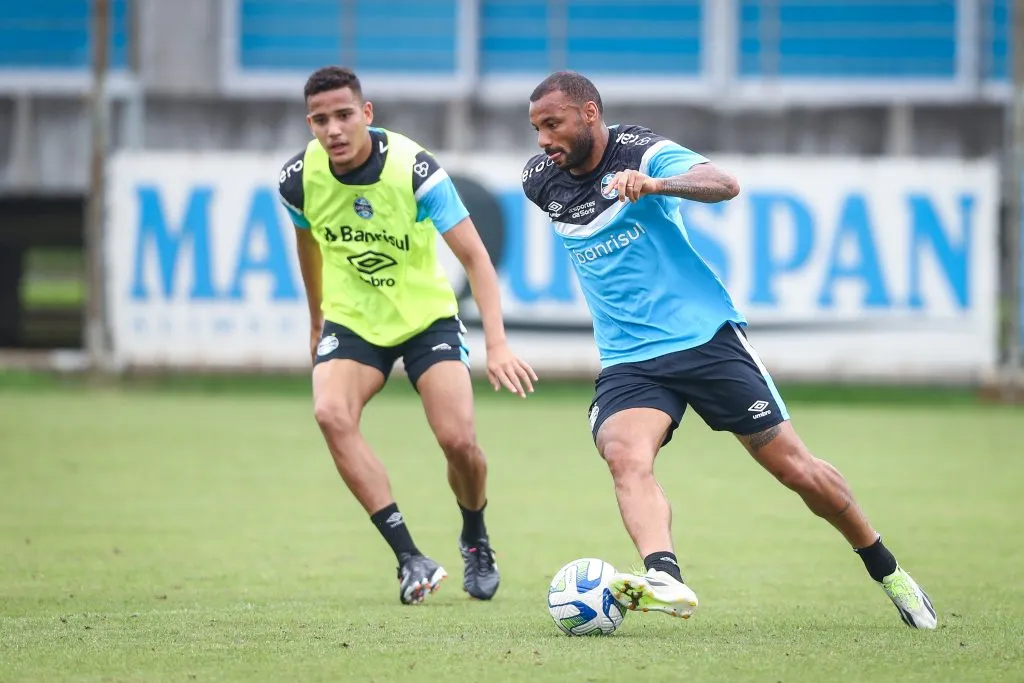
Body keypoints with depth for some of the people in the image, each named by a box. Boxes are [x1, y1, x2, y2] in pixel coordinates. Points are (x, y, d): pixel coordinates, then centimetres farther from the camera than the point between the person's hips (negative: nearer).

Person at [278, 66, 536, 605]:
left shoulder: (414, 169, -25)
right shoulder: (299, 178, -14)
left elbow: (474, 257, -23)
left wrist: (496, 344, -35)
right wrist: (316, 319, 21)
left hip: (427, 317, -2)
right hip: (352, 321, 2)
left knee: (458, 440, -15)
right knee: (331, 414, -27)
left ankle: (475, 542, 20)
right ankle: (409, 558, -23)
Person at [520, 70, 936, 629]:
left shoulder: (643, 154, -12)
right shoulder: (540, 182, 4)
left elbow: (725, 184, -30)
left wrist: (654, 185, -49)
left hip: (706, 336, -3)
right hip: (627, 361, 3)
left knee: (794, 468, 2)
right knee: (625, 457, -29)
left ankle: (887, 572, 24)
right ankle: (664, 579, -51)